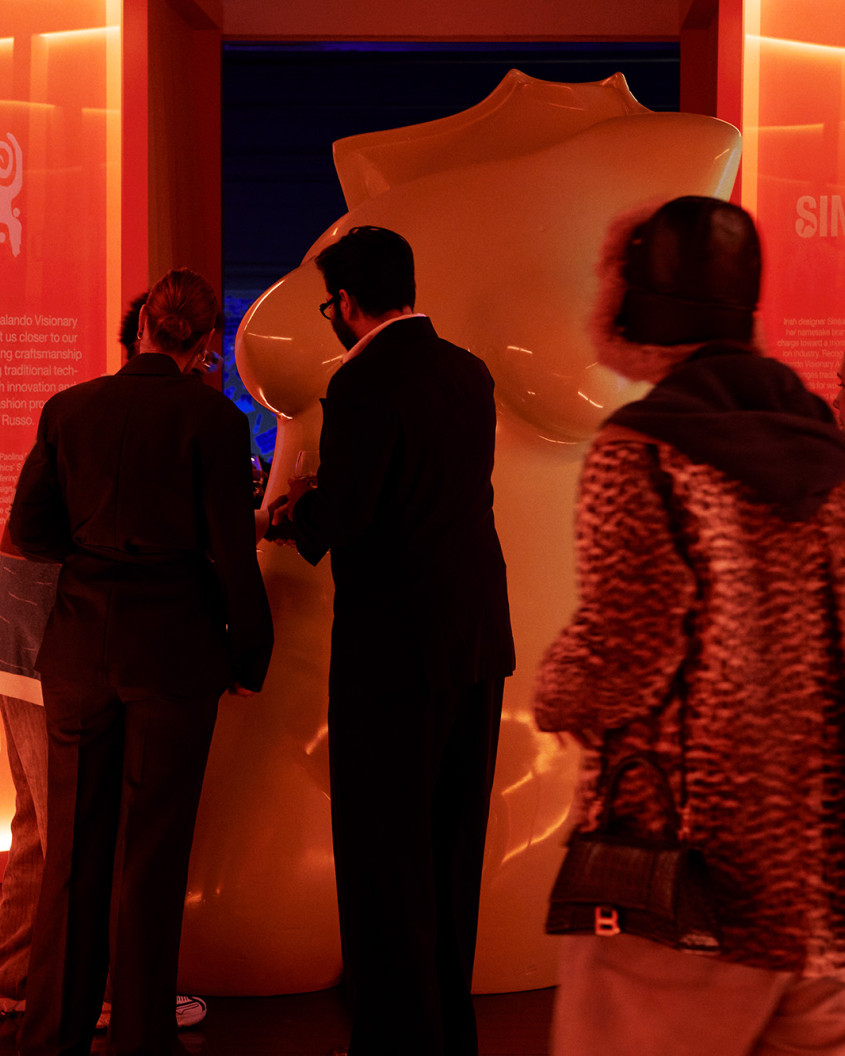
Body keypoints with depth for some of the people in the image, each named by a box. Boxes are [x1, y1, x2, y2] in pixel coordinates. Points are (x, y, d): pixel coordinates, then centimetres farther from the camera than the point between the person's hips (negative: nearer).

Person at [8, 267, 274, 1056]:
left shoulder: (68, 409, 3)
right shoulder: (212, 419, -7)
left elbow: (29, 532, 4)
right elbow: (232, 554, -8)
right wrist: (249, 657, 2)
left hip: (80, 646, 3)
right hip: (174, 649, -3)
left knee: (74, 845, 13)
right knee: (151, 851, 7)